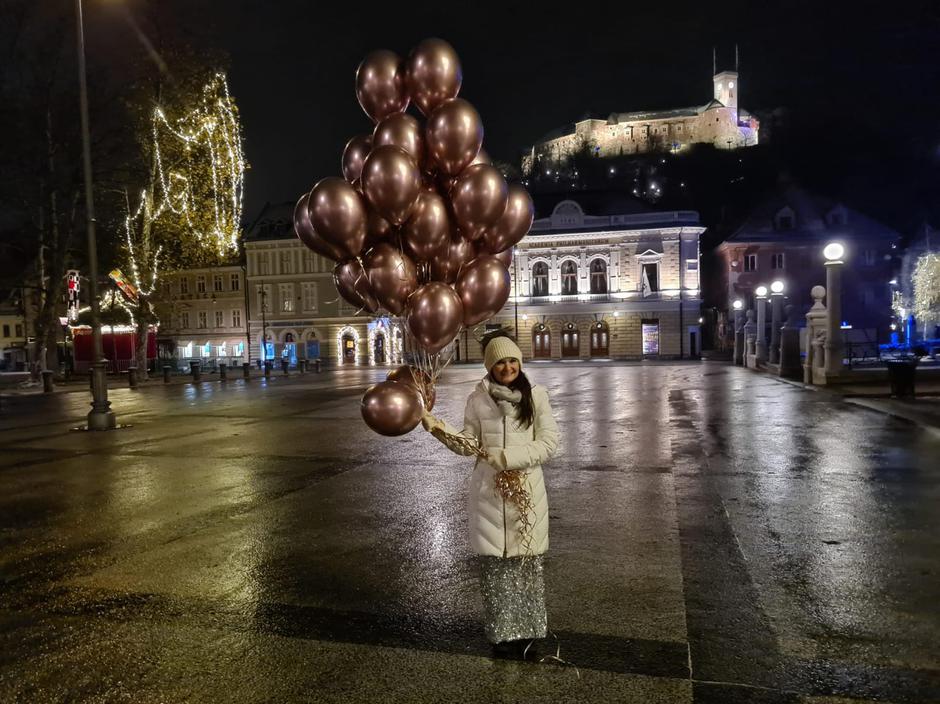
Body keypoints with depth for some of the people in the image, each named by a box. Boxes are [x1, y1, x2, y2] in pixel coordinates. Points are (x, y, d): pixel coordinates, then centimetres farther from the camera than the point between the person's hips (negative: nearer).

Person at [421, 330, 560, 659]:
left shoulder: (536, 395, -2)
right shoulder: (478, 399, 2)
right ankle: (502, 633, 20)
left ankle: (526, 629, 24)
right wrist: (437, 427, -8)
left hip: (526, 490, -1)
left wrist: (508, 457, -14)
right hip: (489, 492, 1)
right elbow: (469, 443, 5)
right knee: (493, 563, 4)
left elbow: (549, 443, -5)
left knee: (526, 562, 6)